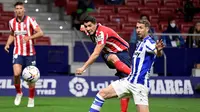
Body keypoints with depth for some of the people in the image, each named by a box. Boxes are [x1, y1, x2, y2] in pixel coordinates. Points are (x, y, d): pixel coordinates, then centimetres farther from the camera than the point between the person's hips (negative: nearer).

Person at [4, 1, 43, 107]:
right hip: (18, 53, 1)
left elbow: (40, 33, -14)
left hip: (30, 53, -1)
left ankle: (31, 99, 20)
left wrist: (29, 37, -29)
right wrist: (8, 44, 3)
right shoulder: (12, 22, 4)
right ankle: (18, 93, 7)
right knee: (16, 74, -19)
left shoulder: (30, 20, -7)